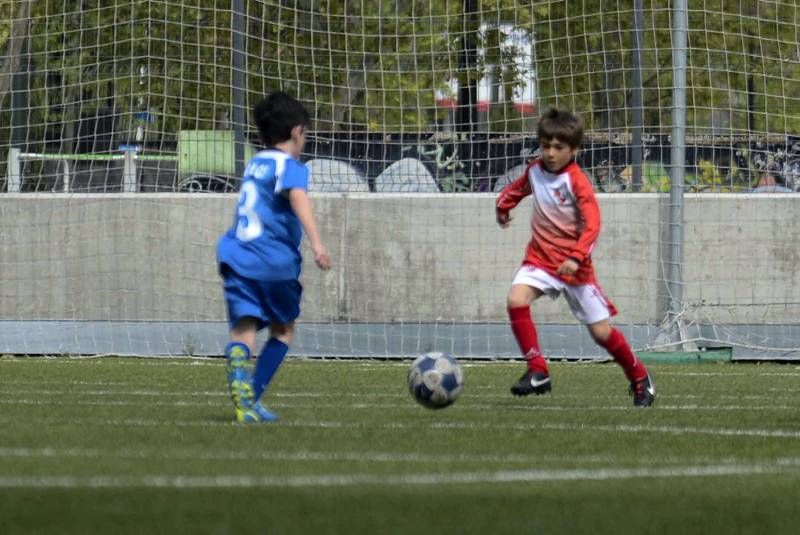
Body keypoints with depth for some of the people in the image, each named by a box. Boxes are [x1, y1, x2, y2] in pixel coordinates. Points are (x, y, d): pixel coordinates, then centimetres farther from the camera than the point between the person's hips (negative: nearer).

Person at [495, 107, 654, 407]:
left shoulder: (577, 182, -17)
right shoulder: (535, 171, 0)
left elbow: (592, 225, -23)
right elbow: (518, 188, 25)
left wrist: (576, 258, -34)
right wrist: (503, 206, 35)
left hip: (574, 266, -4)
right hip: (540, 257, 4)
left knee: (601, 332, 0)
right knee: (516, 300, -25)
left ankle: (640, 380, 23)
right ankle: (537, 372, -21)